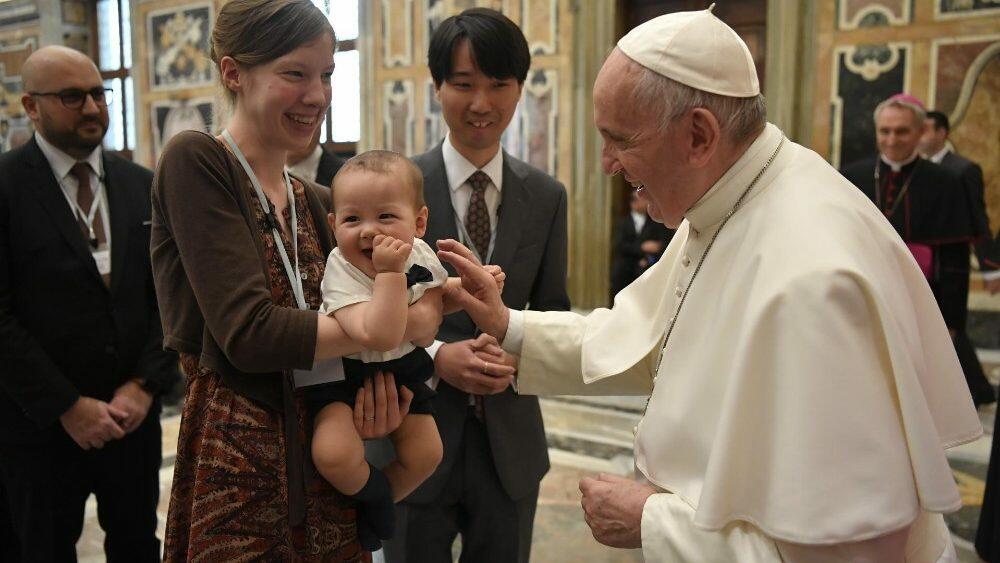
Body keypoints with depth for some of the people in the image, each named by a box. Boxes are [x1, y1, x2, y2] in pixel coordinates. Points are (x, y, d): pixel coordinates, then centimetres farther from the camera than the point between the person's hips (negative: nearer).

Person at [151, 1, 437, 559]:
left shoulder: (320, 203, 9)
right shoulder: (194, 162, -10)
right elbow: (249, 332, -20)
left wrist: (387, 377, -12)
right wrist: (408, 321, -14)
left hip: (329, 475, 6)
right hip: (237, 472, -6)